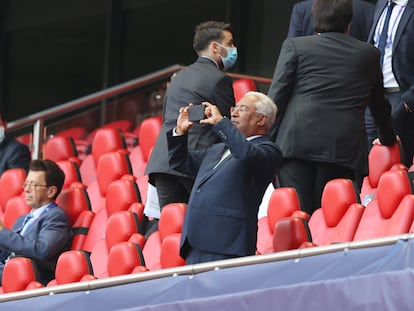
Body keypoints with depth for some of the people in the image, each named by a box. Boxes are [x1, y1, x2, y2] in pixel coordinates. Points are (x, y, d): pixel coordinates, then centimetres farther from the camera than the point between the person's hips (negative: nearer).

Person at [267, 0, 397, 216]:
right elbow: (379, 104, 31)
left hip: (297, 143, -1)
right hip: (346, 148, 1)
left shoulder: (295, 46, 10)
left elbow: (276, 97, 4)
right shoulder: (368, 54, 17)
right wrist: (388, 138, 48)